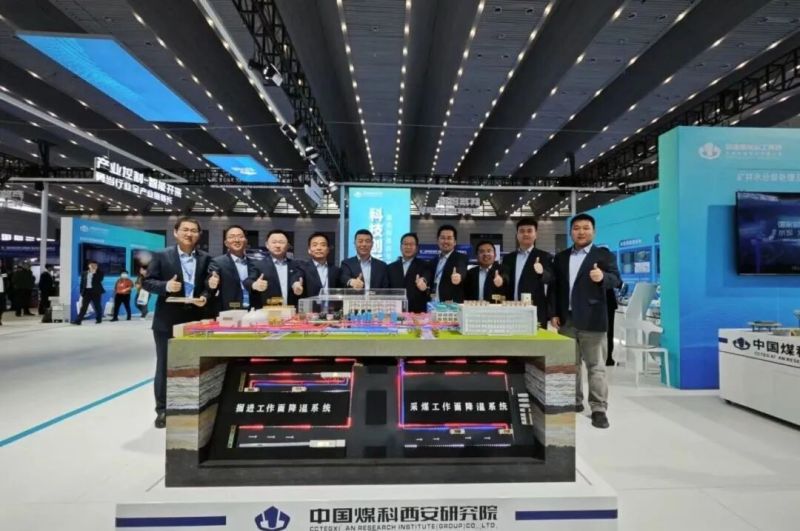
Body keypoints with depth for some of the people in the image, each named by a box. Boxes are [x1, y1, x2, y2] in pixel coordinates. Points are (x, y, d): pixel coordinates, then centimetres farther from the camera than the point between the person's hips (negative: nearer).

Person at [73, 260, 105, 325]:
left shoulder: (99, 273, 2)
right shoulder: (84, 273, 11)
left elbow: (99, 280, -16)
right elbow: (82, 283, 11)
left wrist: (94, 273, -15)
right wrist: (81, 292, 5)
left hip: (96, 291, -2)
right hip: (87, 291, 2)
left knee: (97, 306, 6)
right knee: (83, 306, -1)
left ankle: (99, 319, 17)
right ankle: (78, 320, -3)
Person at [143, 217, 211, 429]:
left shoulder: (206, 259, 4)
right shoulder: (161, 256, -1)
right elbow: (147, 282, -3)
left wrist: (204, 297, -14)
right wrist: (166, 286, -21)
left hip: (195, 320, 2)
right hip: (167, 321, -2)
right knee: (164, 366, 8)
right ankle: (162, 410, 21)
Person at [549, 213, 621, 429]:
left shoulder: (604, 254, 1)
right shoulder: (561, 257, 12)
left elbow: (615, 279, -12)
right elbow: (554, 287, 11)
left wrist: (602, 277, -34)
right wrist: (554, 313, 4)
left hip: (591, 320, -4)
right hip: (566, 319, 5)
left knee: (596, 366, 1)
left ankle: (599, 409, 8)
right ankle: (574, 402, 26)